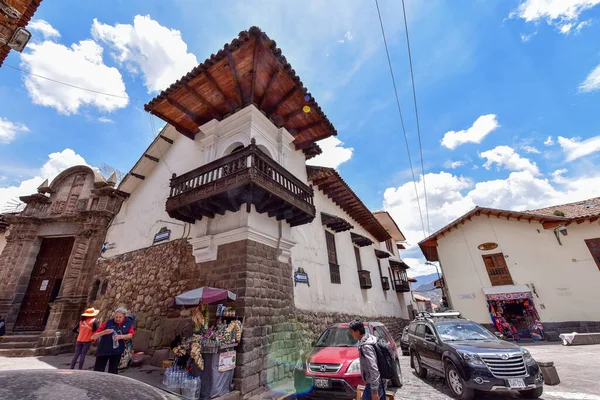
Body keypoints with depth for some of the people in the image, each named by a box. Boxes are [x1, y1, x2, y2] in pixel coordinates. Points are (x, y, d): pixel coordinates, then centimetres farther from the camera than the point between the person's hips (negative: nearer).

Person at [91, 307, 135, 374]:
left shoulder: (128, 323, -6)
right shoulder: (108, 323, -11)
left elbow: (130, 335, -13)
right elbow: (93, 337, -9)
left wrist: (121, 336, -31)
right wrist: (104, 332, -27)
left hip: (117, 351, 2)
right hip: (103, 350, -1)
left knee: (113, 371, 13)